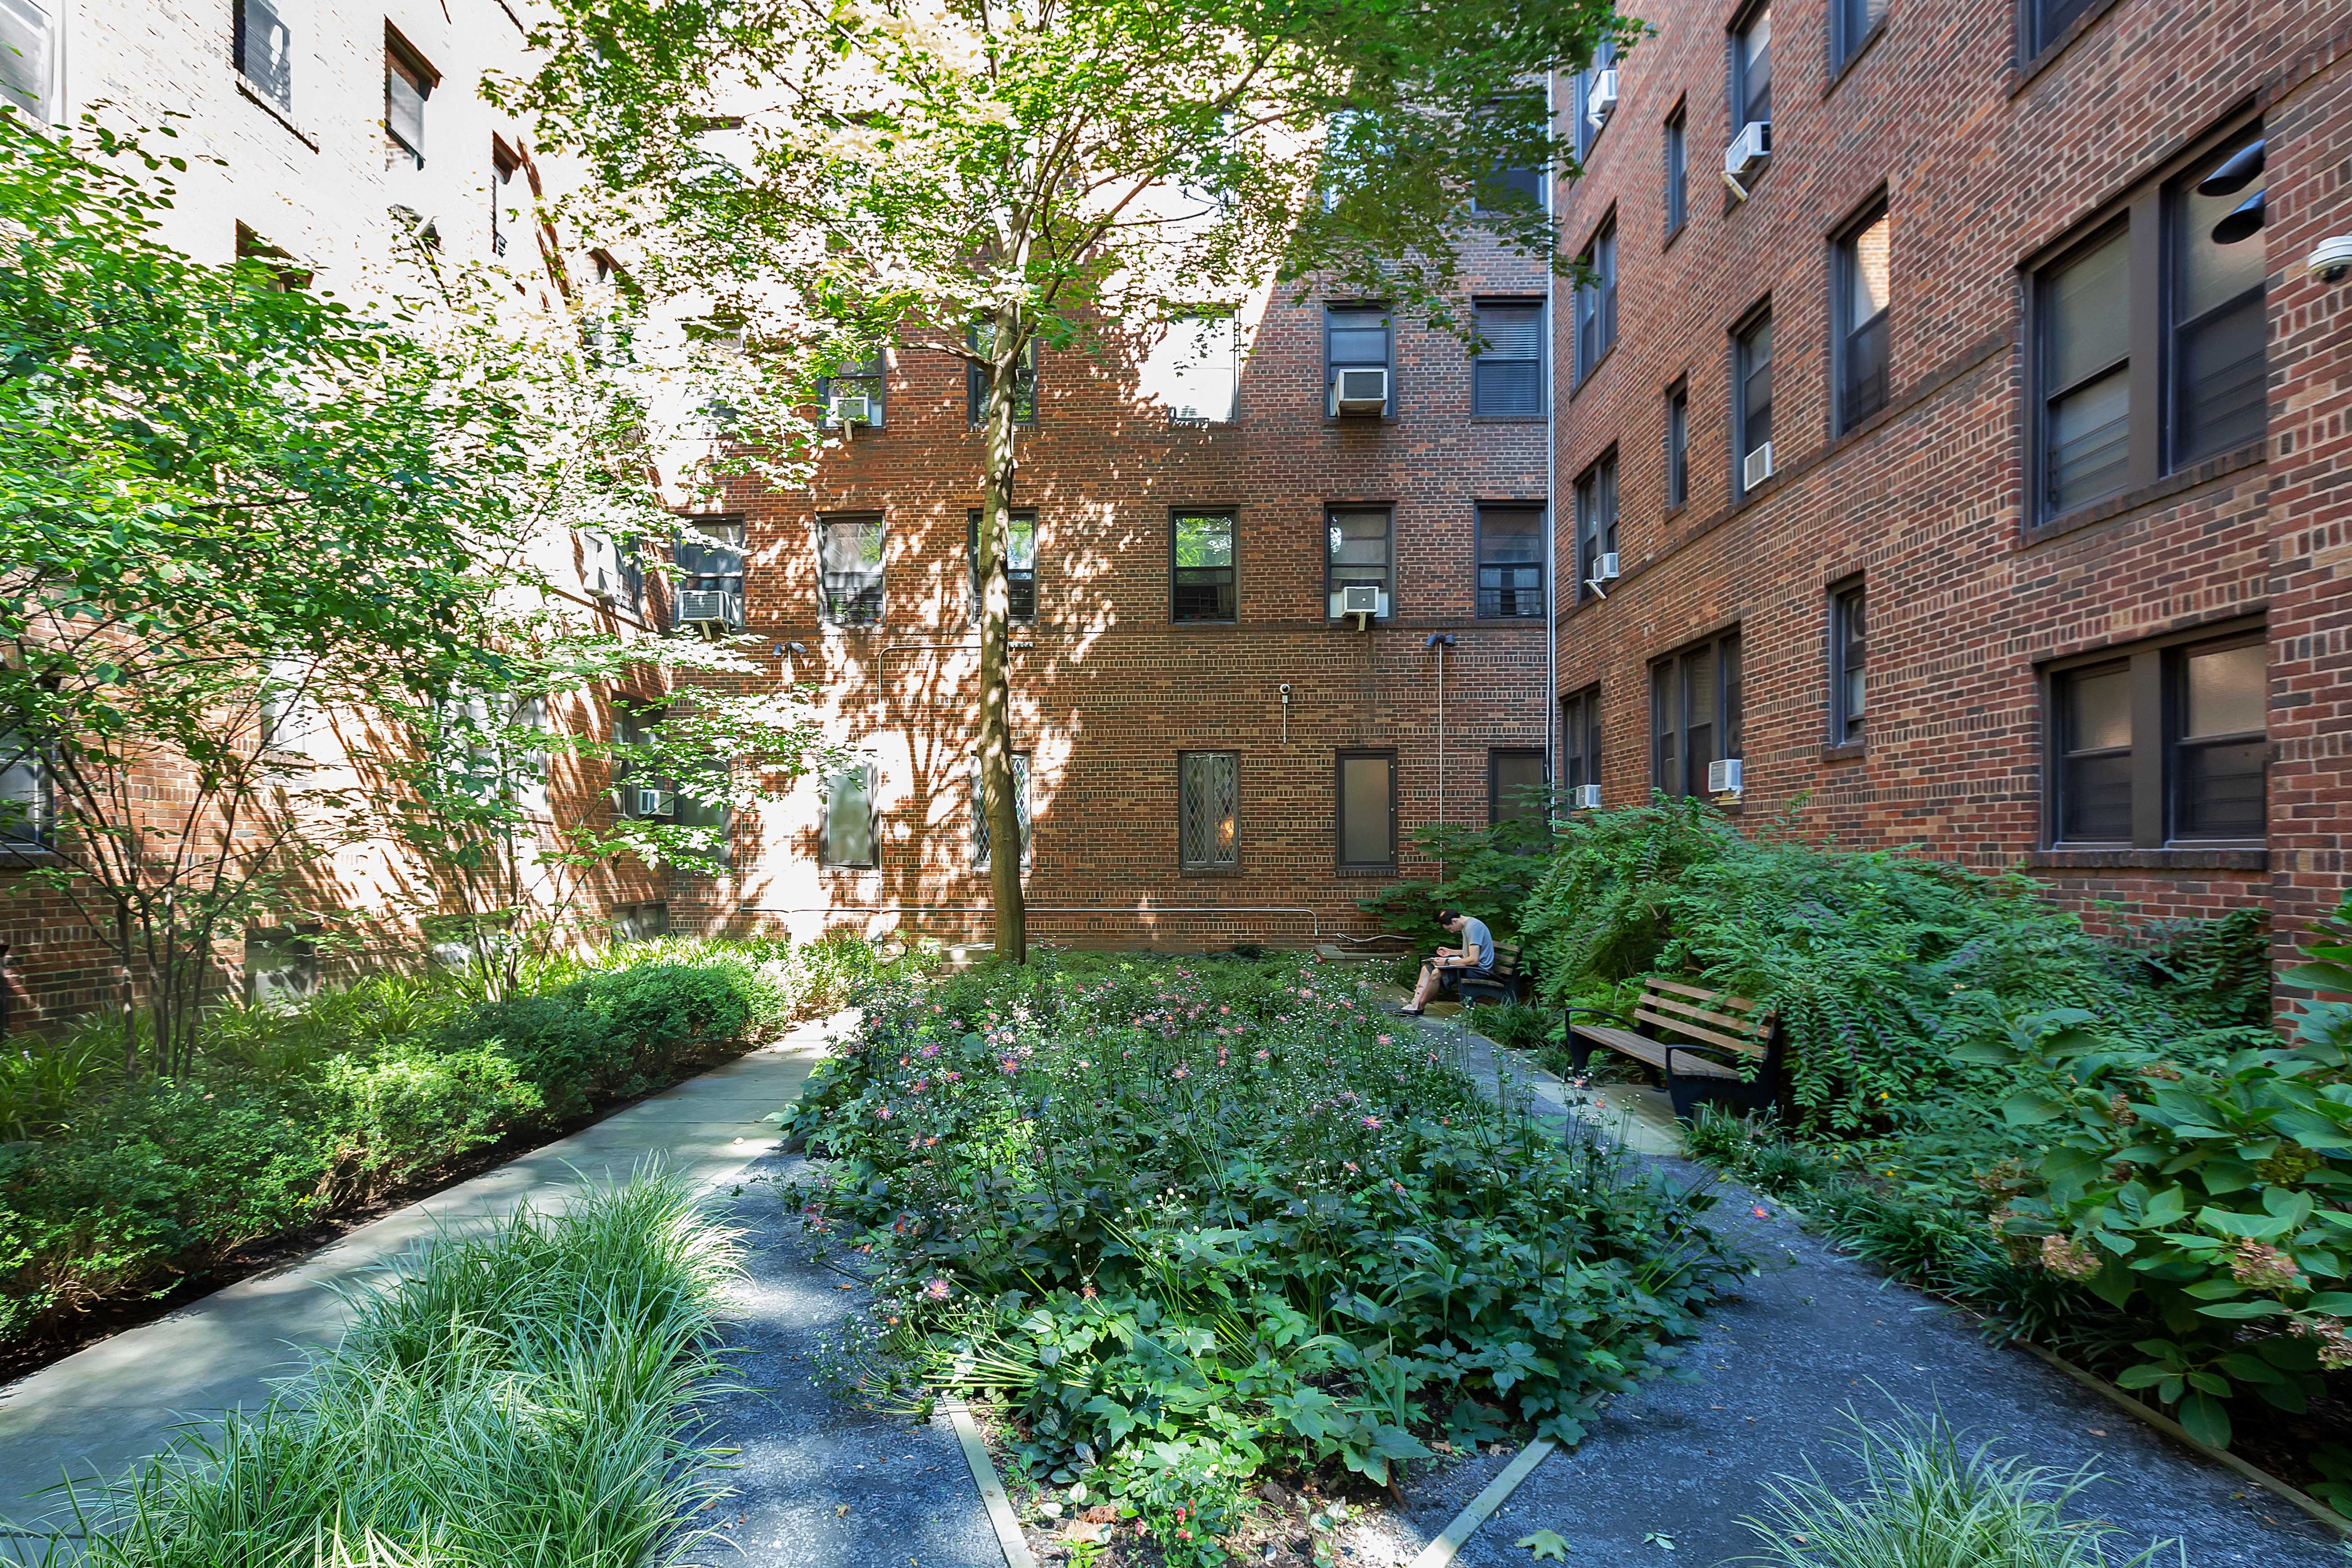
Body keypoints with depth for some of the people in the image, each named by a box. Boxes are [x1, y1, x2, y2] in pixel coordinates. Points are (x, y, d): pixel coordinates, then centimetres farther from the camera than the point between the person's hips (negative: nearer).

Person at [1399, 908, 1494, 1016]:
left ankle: (1420, 1007, -8)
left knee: (1437, 973, -25)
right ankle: (1414, 1006, -8)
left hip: (1479, 968, -11)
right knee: (1427, 969, 2)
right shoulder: (1467, 926, 12)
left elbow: (1474, 960, -25)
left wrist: (1447, 962, -19)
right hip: (1470, 965, 11)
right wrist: (1451, 952, 11)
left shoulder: (1473, 927, -21)